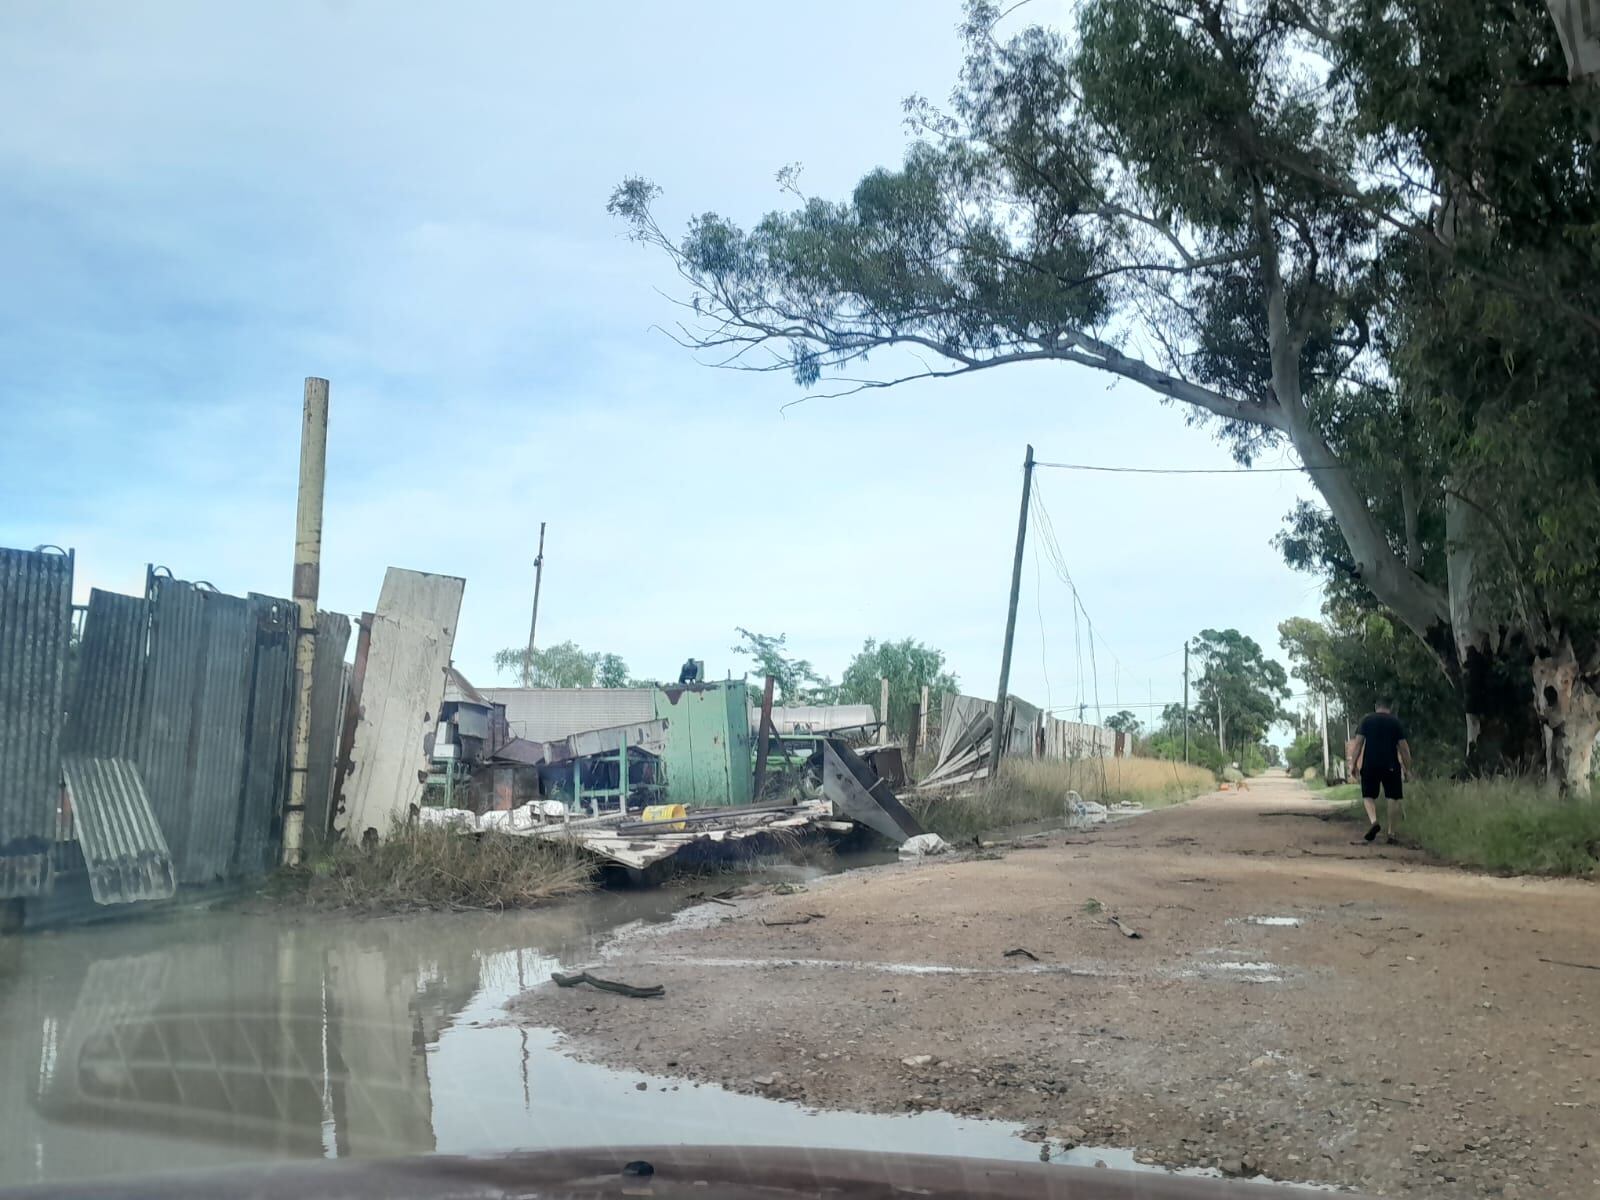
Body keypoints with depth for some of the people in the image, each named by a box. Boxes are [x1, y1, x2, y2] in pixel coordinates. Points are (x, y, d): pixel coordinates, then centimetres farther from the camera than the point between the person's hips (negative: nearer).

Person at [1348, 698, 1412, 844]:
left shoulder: (1367, 720, 4)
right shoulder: (1396, 722, 3)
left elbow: (1358, 742, -2)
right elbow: (1403, 747, 0)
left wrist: (1353, 763, 2)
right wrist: (1408, 768, 7)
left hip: (1370, 765, 0)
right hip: (1391, 765, 0)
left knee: (1368, 796, 9)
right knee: (1391, 799, 7)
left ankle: (1374, 821, -17)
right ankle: (1391, 833, 5)